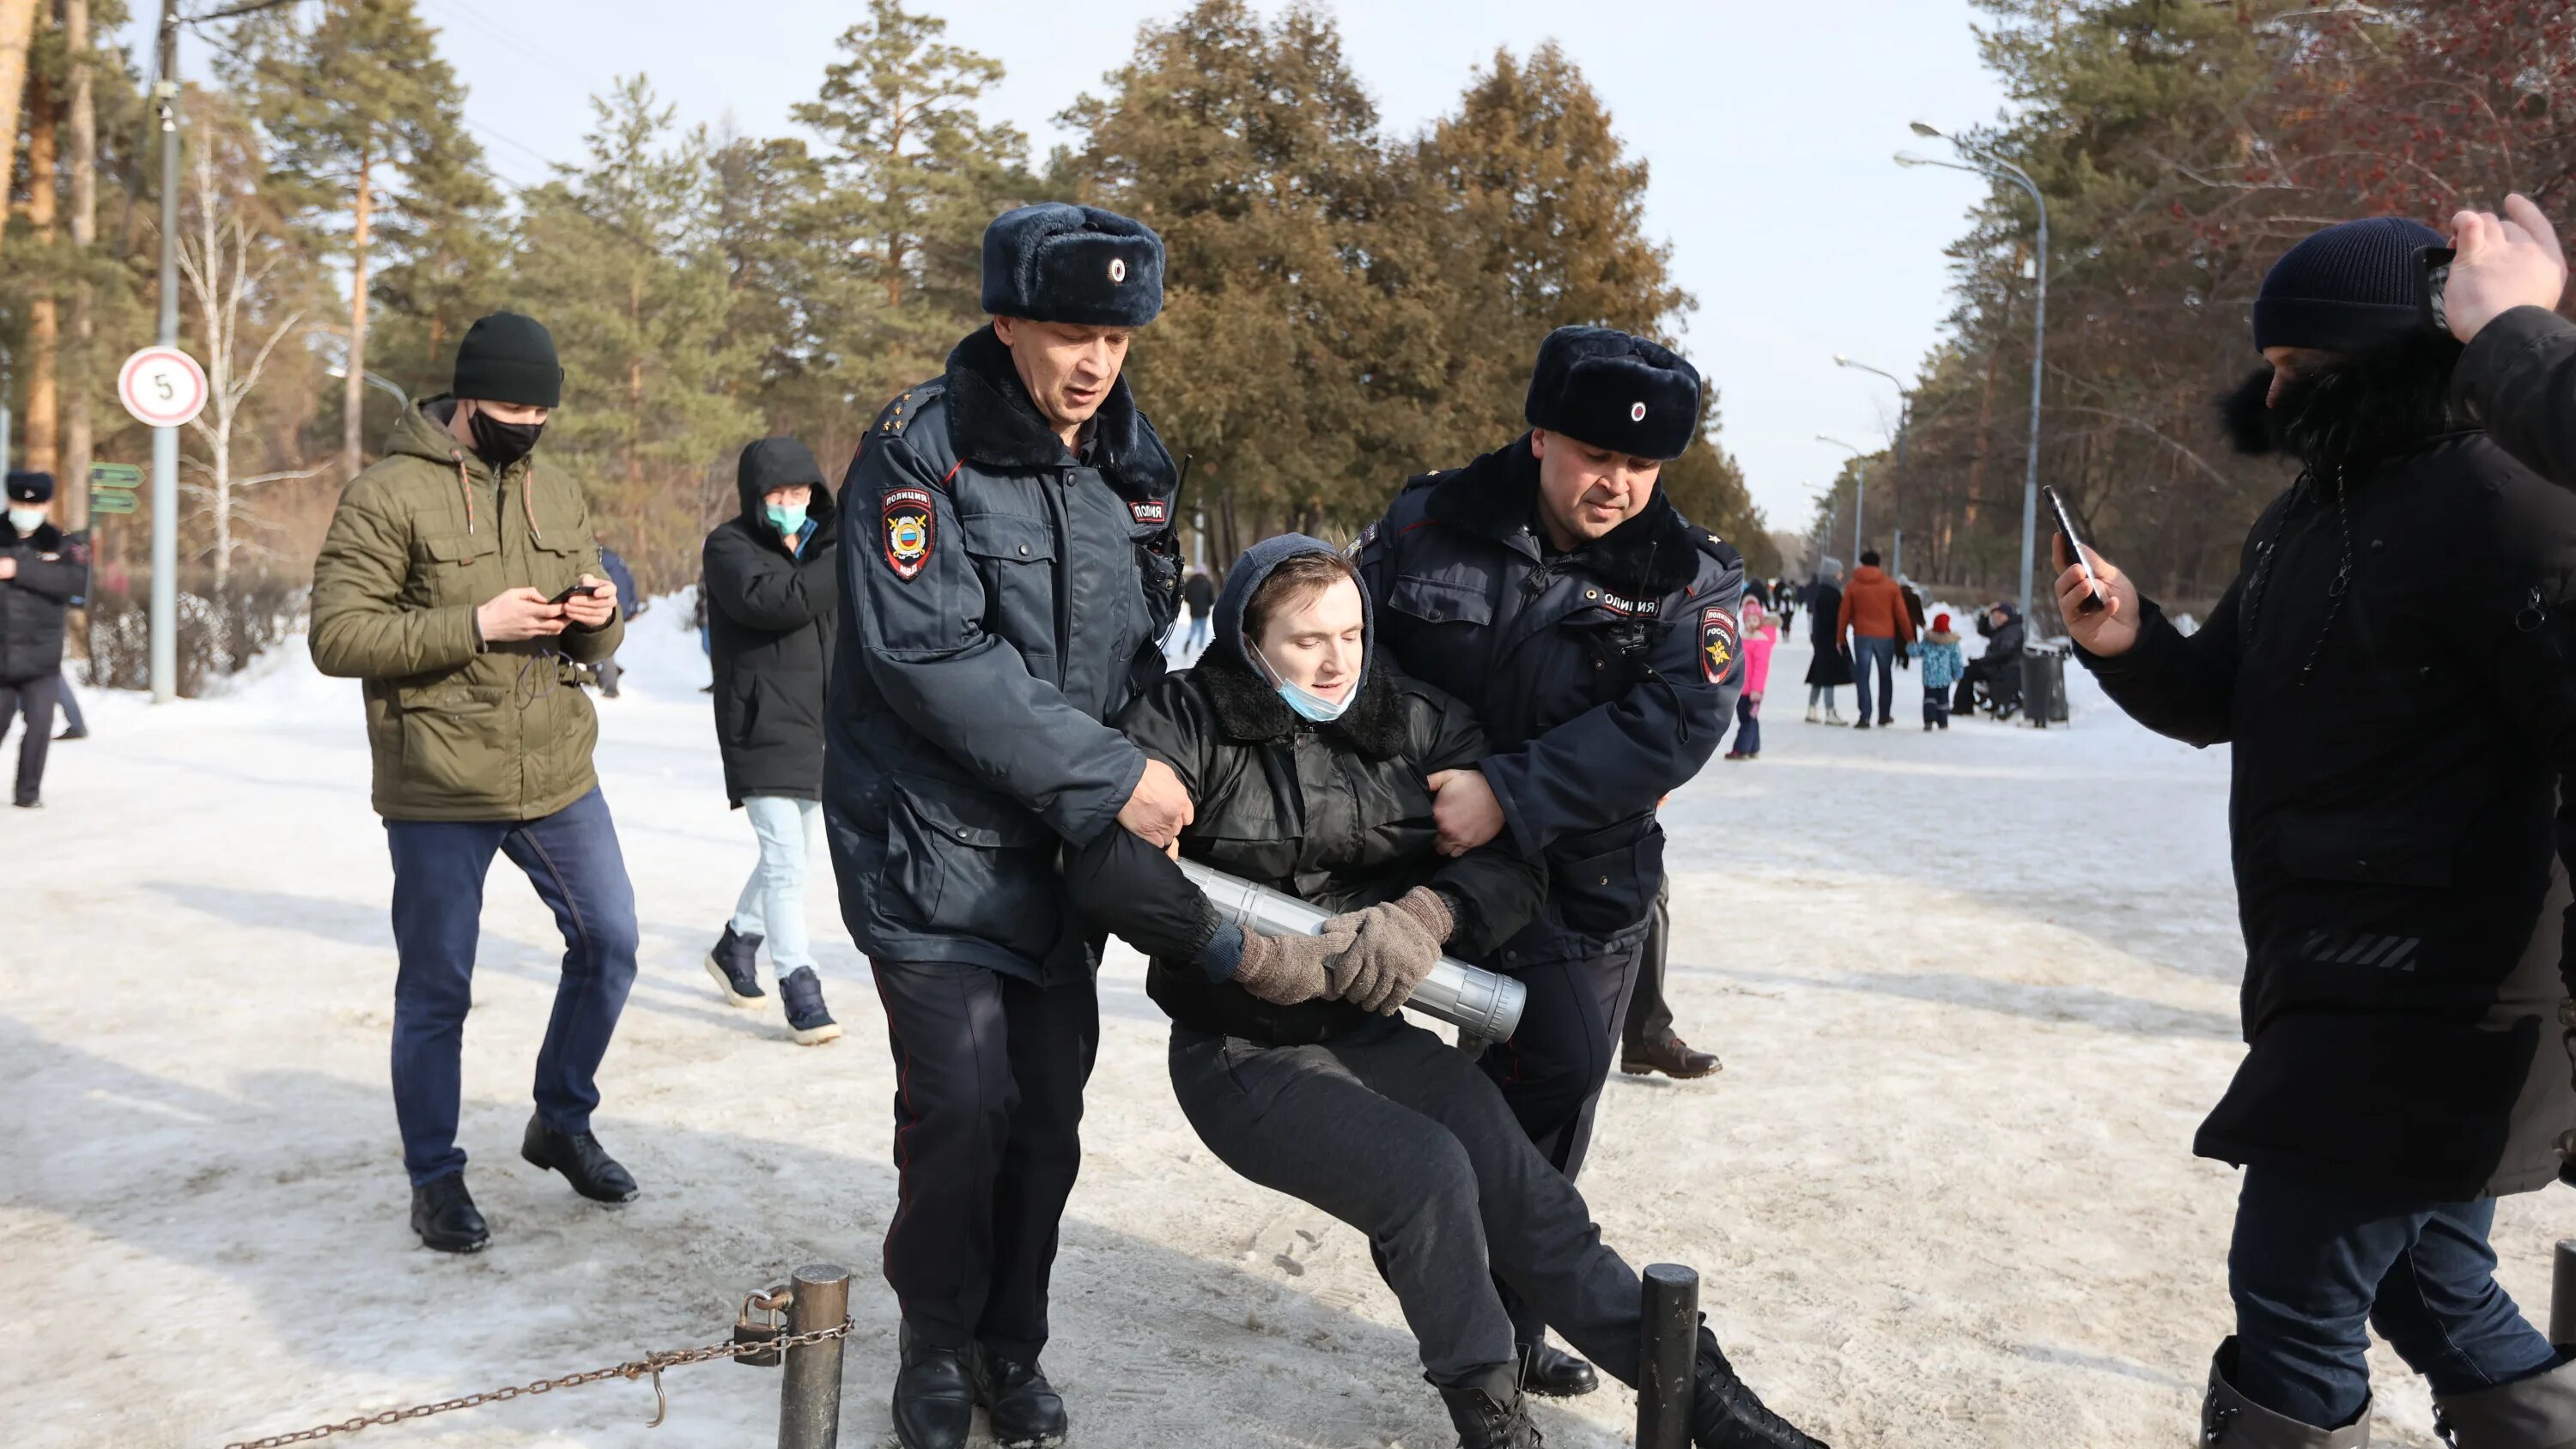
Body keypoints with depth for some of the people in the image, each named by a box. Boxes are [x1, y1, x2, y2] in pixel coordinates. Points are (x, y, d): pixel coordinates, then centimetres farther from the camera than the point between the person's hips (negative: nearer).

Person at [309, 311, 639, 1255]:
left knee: (610, 944, 9)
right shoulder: (388, 495, -8)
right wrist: (475, 623, -23)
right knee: (437, 991, 6)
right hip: (438, 795, -5)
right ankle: (434, 1177, 23)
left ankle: (562, 1122, 31)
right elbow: (336, 637, -14)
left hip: (559, 778, 5)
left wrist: (598, 618, -9)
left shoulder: (558, 494, 10)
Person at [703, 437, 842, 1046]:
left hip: (818, 727, 7)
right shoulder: (729, 547, -7)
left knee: (790, 855, 16)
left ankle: (737, 945, 36)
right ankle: (799, 985, -6)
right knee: (785, 859, -12)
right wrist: (844, 562, -29)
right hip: (763, 730, -7)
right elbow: (770, 601, -27)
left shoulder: (820, 544, 15)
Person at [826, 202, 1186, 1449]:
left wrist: (1151, 771, -1)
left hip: (1063, 847, 6)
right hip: (931, 841, -5)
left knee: (1050, 1102, 7)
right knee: (963, 1104, -8)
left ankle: (1010, 1345, 26)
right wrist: (1109, 777, -23)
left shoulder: (1131, 462, 6)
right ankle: (936, 1348, 17)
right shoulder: (922, 450, -14)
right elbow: (930, 656, -23)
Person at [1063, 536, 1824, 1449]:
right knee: (1427, 1170, -25)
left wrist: (1424, 918, -23)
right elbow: (1104, 859, -25)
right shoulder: (1189, 719, -11)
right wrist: (1258, 957, -27)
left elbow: (1515, 861, -3)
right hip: (1243, 1054, -4)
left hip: (1373, 1031, 4)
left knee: (1533, 1203, -5)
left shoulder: (1418, 722, 1)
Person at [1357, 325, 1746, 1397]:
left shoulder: (1688, 578, -7)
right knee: (1562, 1058, -20)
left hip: (1593, 882, 3)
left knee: (1546, 1115, 14)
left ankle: (1503, 1327, 35)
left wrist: (1511, 794, -30)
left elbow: (1676, 725, -21)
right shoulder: (1427, 525, -6)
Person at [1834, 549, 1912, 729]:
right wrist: (1909, 638, 9)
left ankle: (1865, 716, -12)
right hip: (1886, 637, 1)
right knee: (1885, 676, 16)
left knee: (1862, 677, 0)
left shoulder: (1854, 585, 1)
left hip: (1862, 636, -1)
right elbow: (1901, 614, 2)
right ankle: (1885, 715, 21)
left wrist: (1840, 638, 9)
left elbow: (1844, 614, 1)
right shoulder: (1891, 585, 2)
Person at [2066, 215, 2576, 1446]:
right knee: (2432, 1292, 21)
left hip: (2423, 1008, -9)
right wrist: (2130, 642, -3)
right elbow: (2221, 702, 18)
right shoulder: (2309, 511, 13)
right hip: (2338, 988, 9)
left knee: (2292, 1300, -2)